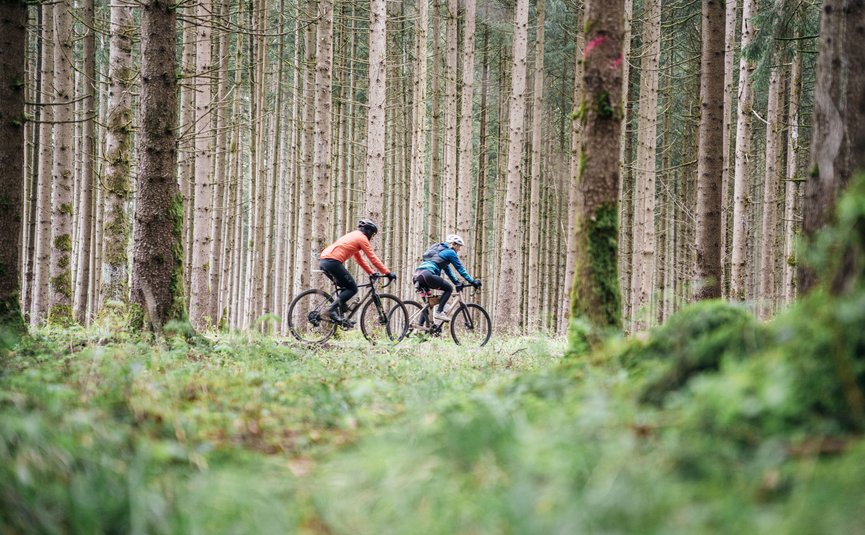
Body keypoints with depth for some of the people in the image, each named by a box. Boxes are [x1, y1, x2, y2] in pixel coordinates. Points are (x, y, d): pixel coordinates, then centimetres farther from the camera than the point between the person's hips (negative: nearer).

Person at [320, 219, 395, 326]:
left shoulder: (353, 236, 31)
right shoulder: (362, 238, 3)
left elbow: (359, 259, 36)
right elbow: (373, 258, 0)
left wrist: (371, 273, 35)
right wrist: (388, 273, 5)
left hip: (323, 260, 9)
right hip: (333, 261, -9)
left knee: (346, 287, 20)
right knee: (352, 288, -2)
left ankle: (340, 317, 12)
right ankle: (332, 309, -15)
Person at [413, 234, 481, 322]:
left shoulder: (441, 251, 33)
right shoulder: (450, 252, 5)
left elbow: (447, 270, 39)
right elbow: (460, 269, 6)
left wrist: (457, 282, 37)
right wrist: (473, 282, 12)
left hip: (417, 276, 9)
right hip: (427, 274, -9)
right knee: (449, 289, 4)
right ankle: (439, 312, -10)